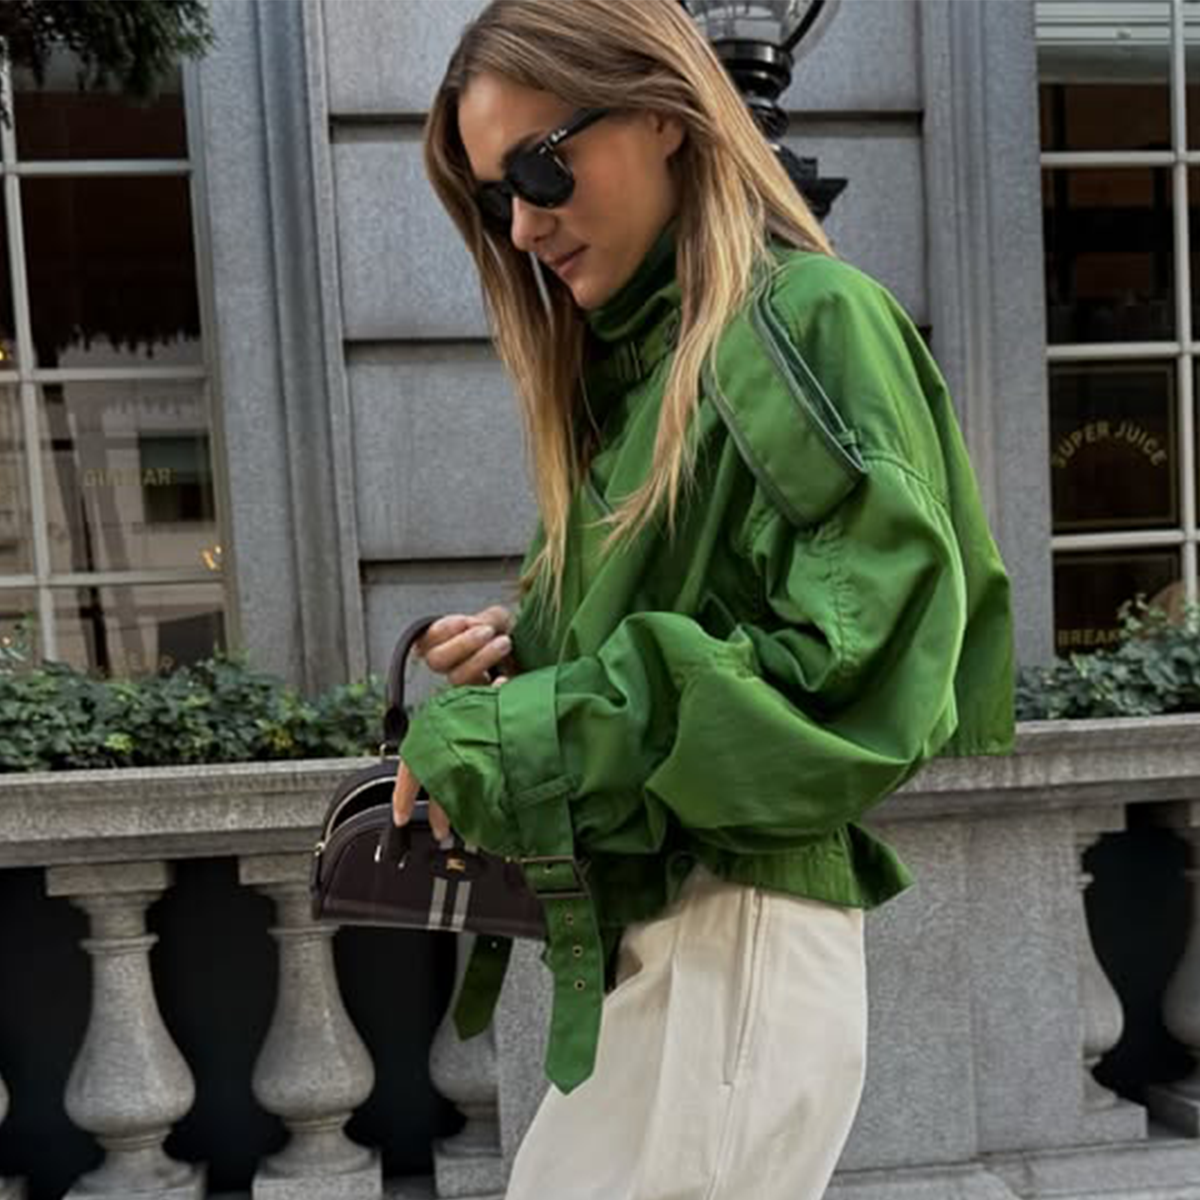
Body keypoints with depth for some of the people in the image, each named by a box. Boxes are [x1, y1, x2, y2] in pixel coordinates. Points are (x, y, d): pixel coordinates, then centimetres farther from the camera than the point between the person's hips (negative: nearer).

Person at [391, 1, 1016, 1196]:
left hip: (737, 949, -8)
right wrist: (520, 656, -1)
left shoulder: (810, 322, -9)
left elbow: (862, 677, -18)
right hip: (622, 943, 8)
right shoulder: (626, 369, 15)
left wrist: (512, 738, -17)